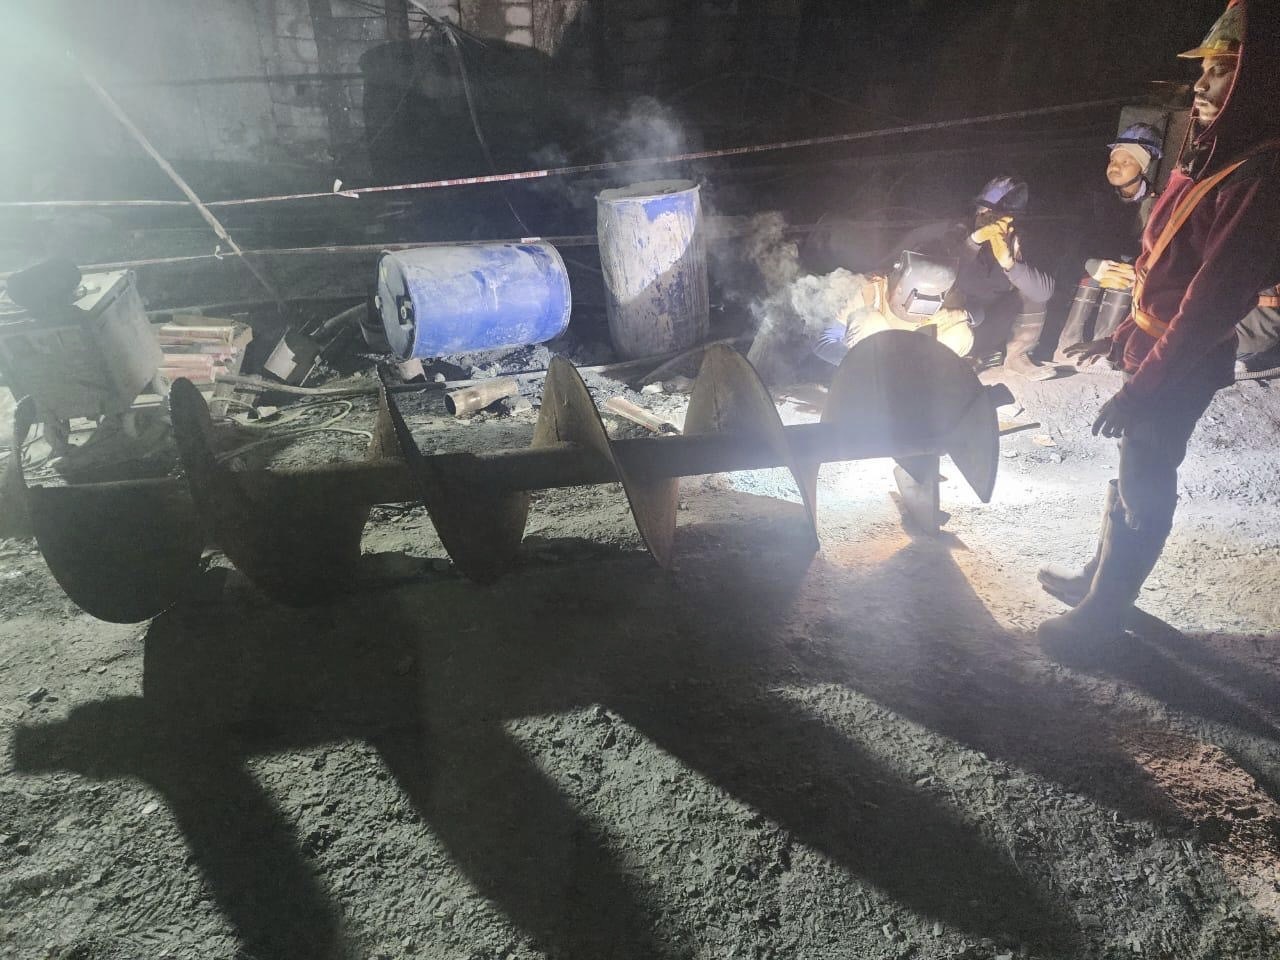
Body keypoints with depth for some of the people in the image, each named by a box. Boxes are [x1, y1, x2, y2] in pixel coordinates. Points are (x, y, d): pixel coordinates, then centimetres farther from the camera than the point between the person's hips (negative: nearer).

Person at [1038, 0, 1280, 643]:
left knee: (1143, 487, 2)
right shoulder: (1212, 156, 8)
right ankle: (1099, 579, 32)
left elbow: (1212, 300, -26)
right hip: (1155, 350, 9)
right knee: (1133, 473, 18)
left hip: (1182, 371, -9)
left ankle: (1104, 608, 16)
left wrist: (1141, 389, -24)